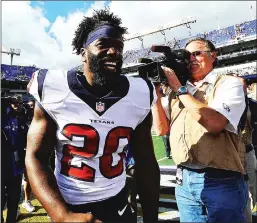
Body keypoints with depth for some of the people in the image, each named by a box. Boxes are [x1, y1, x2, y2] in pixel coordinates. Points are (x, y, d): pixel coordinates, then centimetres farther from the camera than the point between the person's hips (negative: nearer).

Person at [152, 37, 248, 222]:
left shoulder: (229, 84, -3)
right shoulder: (179, 92, 13)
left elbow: (214, 123, -20)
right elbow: (162, 128, 10)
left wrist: (179, 88, -13)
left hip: (221, 182, -5)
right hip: (184, 181, 5)